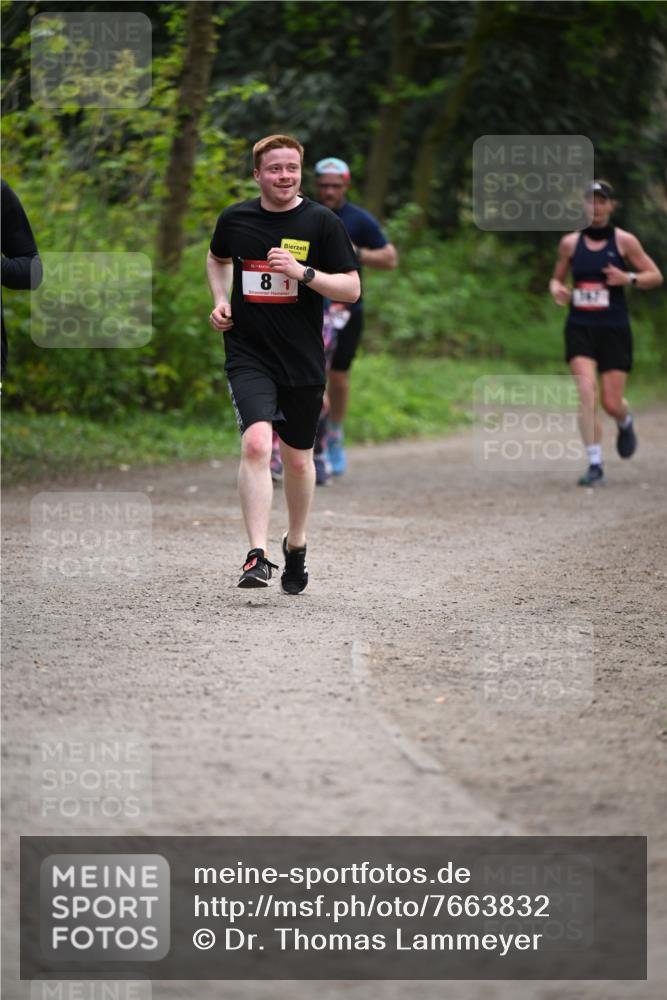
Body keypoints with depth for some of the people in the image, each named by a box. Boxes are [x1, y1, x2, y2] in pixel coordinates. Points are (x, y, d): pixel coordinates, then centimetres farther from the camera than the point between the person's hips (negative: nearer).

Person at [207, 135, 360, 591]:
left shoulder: (323, 223, -4)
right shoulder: (235, 219, 2)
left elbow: (352, 289, -5)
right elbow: (217, 258, 25)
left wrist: (303, 272, -19)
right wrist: (221, 300, 8)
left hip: (303, 361, 0)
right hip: (248, 353, 0)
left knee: (298, 458, 12)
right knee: (256, 443, -21)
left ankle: (296, 544, 37)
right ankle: (258, 557, -24)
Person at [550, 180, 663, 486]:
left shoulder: (624, 241, -1)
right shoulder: (570, 242, 5)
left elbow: (655, 276, 4)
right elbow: (557, 277, 18)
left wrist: (628, 278, -16)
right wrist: (556, 289, -6)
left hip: (614, 330, -1)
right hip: (580, 328, 1)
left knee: (612, 403, -2)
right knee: (586, 393, -17)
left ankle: (626, 423, 37)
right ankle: (595, 465, -12)